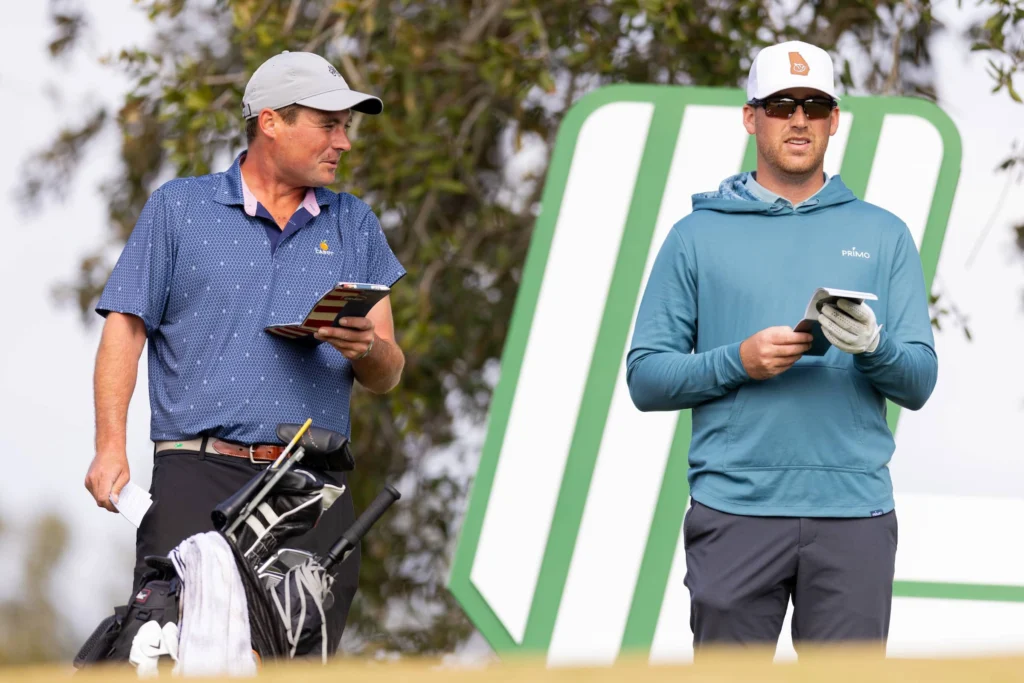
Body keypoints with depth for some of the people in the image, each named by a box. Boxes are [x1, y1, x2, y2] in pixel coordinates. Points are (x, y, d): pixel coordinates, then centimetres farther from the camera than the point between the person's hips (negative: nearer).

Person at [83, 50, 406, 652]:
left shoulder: (356, 227, 19)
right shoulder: (179, 207, 11)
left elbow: (388, 374, 17)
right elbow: (126, 328, 6)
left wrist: (365, 349, -7)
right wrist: (111, 445, -6)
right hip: (200, 473, -3)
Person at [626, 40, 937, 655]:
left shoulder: (883, 235, 11)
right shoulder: (698, 236, 8)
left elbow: (919, 382, 7)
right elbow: (646, 377, 4)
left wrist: (874, 346, -15)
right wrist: (739, 362, -13)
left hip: (854, 510, 1)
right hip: (735, 508, -1)